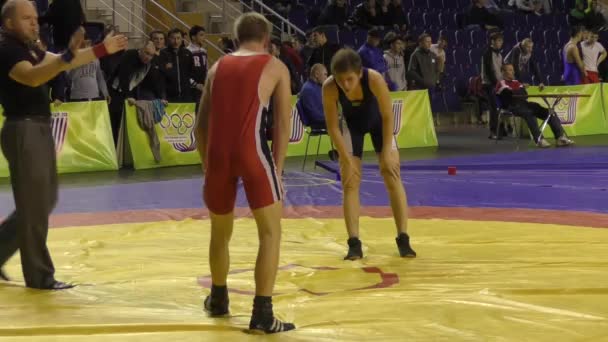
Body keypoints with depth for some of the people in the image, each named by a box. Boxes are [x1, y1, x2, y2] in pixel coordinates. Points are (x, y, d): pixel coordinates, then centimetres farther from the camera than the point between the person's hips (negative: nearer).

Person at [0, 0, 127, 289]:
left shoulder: (29, 48, 15)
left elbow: (61, 64, 22)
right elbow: (31, 77, -32)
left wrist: (102, 50, 17)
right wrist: (66, 57, -45)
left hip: (39, 129, 10)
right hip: (24, 132, -10)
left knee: (43, 201, 18)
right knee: (34, 207, -3)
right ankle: (40, 276, 5)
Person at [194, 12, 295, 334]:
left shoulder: (217, 67, 21)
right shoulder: (275, 67, 11)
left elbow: (201, 125, 21)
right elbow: (283, 125, 5)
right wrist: (277, 167, 10)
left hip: (218, 151, 4)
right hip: (251, 149, -4)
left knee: (220, 231, 24)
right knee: (270, 233, 5)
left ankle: (218, 299, 42)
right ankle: (262, 314, -3)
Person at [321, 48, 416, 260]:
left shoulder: (374, 79, -38)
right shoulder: (329, 88, -34)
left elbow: (388, 117, -24)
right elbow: (332, 127, -22)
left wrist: (386, 153, -21)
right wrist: (347, 160, -21)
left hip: (378, 121, -1)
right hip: (352, 124, 1)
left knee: (393, 177, -4)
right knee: (350, 182, -6)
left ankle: (403, 239, 2)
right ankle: (354, 243, -3)